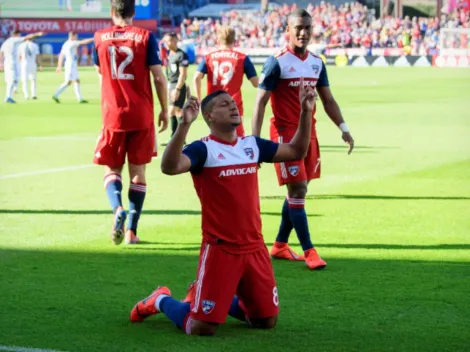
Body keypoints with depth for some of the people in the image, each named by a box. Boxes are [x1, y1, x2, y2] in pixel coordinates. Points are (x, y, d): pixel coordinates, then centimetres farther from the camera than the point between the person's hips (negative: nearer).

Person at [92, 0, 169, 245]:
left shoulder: (99, 38, 2)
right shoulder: (145, 37, -4)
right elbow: (158, 77, -7)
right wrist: (165, 110, 3)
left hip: (112, 115, 1)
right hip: (141, 115, -1)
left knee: (112, 169, 11)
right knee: (138, 171, 9)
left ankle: (118, 209, -19)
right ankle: (131, 231, 6)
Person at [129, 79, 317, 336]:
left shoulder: (252, 145, 8)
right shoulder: (203, 149, -12)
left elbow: (296, 151, 18)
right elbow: (169, 167, -30)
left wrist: (306, 113, 7)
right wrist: (184, 124, -41)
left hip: (255, 247, 6)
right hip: (220, 249, -6)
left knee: (267, 321, 14)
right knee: (201, 328, -7)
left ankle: (222, 301, 37)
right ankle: (162, 301, 23)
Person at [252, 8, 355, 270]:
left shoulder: (317, 63, 9)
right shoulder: (277, 62, -10)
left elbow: (328, 99, 15)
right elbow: (261, 102, -11)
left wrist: (343, 127, 4)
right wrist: (255, 139, -17)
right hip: (285, 133, -7)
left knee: (299, 190, 10)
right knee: (298, 190, -9)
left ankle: (280, 245, 22)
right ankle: (309, 251, -5)